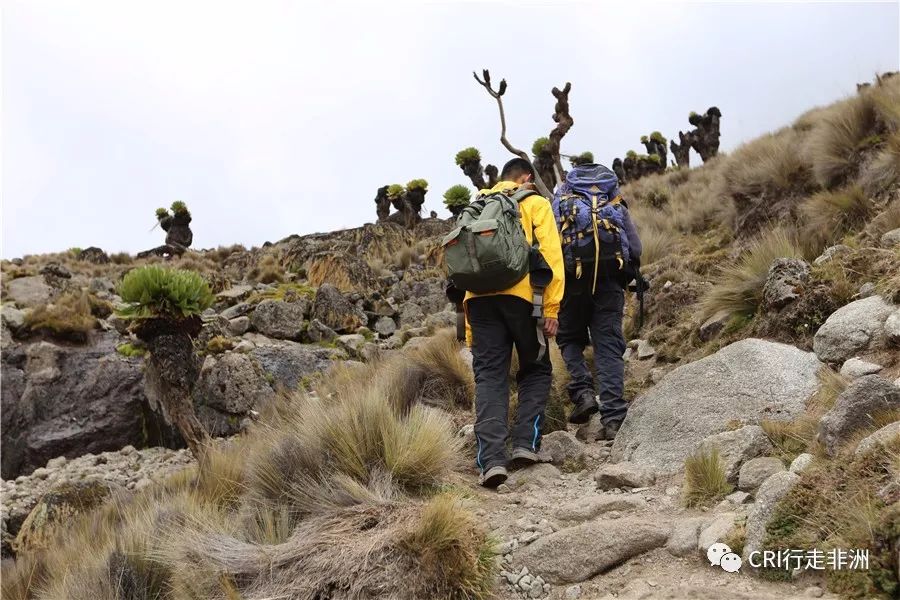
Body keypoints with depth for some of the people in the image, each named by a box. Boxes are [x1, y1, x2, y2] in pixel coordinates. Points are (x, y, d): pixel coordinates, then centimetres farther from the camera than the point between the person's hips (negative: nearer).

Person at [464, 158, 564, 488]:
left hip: (479, 297, 3)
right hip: (520, 295, -3)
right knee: (536, 371, 14)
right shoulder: (535, 203, 14)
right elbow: (551, 254, 0)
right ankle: (525, 444, 1)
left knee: (489, 376, 2)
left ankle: (491, 459, -10)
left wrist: (470, 328, 21)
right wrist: (551, 308, -3)